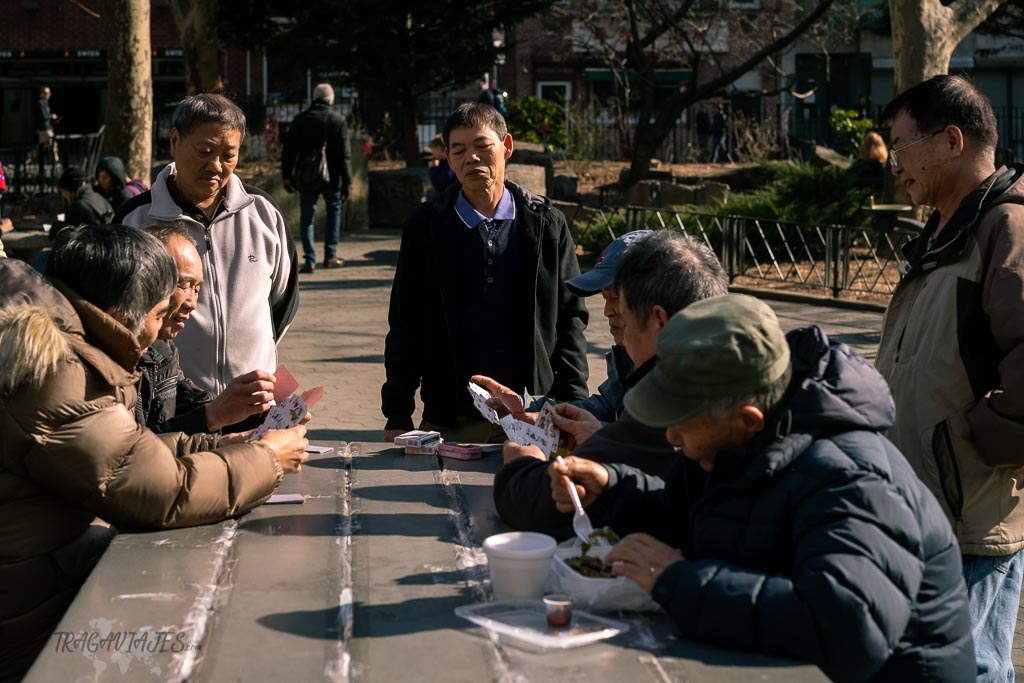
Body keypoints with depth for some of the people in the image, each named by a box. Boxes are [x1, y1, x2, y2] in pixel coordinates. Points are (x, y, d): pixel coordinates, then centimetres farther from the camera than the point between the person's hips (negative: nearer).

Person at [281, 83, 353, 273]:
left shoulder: (300, 119, 3)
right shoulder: (338, 120, -5)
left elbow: (289, 150, 5)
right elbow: (344, 154, -8)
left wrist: (287, 176, 11)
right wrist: (347, 181, -4)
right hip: (330, 177, -1)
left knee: (306, 217, 6)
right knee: (334, 211, 17)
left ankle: (310, 259, -3)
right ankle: (330, 255, 16)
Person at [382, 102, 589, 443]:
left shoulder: (546, 223, 5)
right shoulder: (426, 227, 3)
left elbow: (570, 318, 6)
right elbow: (404, 326, 5)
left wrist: (572, 408, -1)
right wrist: (397, 416, 1)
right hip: (449, 423, 0)